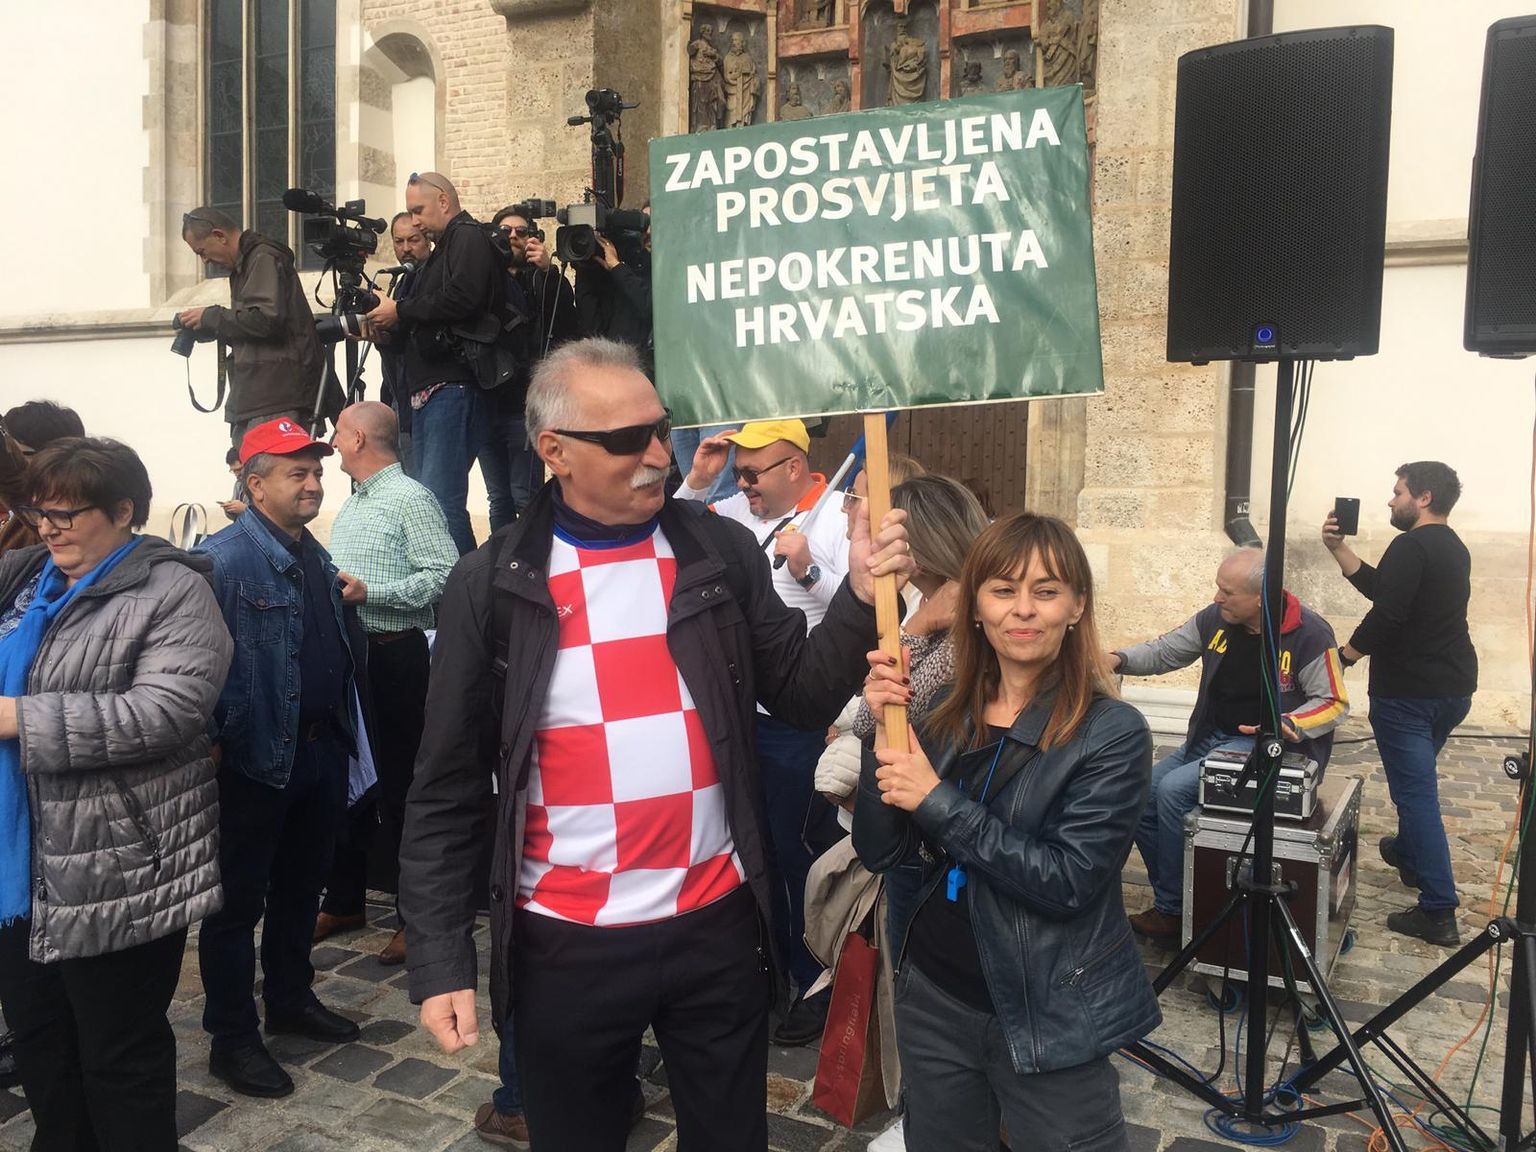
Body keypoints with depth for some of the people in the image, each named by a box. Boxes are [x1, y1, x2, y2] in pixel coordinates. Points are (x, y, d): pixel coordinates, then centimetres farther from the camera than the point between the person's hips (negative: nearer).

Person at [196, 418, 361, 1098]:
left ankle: (290, 1000, 37)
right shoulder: (224, 558, -15)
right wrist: (218, 741, -20)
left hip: (321, 750, 8)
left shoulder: (315, 557, 11)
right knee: (238, 901, 5)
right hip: (258, 758, -8)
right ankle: (231, 1038, 18)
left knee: (301, 887, 20)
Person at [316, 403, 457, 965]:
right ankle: (343, 901, 29)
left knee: (399, 786, -1)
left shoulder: (410, 499, -10)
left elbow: (445, 576, -19)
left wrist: (368, 592, -22)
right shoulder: (351, 503, 18)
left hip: (395, 656, -9)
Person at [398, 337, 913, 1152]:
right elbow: (448, 789, -3)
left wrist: (860, 597, -13)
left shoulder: (721, 552, -1)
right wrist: (439, 960, -6)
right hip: (566, 945, -1)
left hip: (715, 927, 2)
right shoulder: (493, 586, -6)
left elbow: (801, 700, 2)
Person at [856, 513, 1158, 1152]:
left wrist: (939, 802, -24)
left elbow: (1068, 881, -22)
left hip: (1047, 1018, -4)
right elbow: (878, 853, -3)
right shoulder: (948, 717, -1)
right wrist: (885, 735, -16)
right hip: (932, 999, 5)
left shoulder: (1112, 732, -14)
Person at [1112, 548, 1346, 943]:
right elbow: (1165, 651, 9)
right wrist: (1120, 659, -10)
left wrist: (1289, 724, -29)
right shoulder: (1215, 619, -1)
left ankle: (1172, 911, -9)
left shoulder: (1309, 634, -16)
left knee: (1173, 790, -24)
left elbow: (1335, 704, -10)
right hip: (1211, 737, 7)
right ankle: (1168, 901, 10)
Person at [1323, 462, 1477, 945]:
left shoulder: (1411, 547, -18)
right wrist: (1338, 549, 10)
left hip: (1408, 692, -10)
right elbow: (1379, 587, 13)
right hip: (1453, 688, 10)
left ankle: (1438, 913, -9)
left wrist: (1345, 654, -13)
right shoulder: (1453, 548, 14)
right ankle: (1408, 854, 47)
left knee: (1416, 792, -8)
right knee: (1416, 781, 28)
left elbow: (1386, 612, -27)